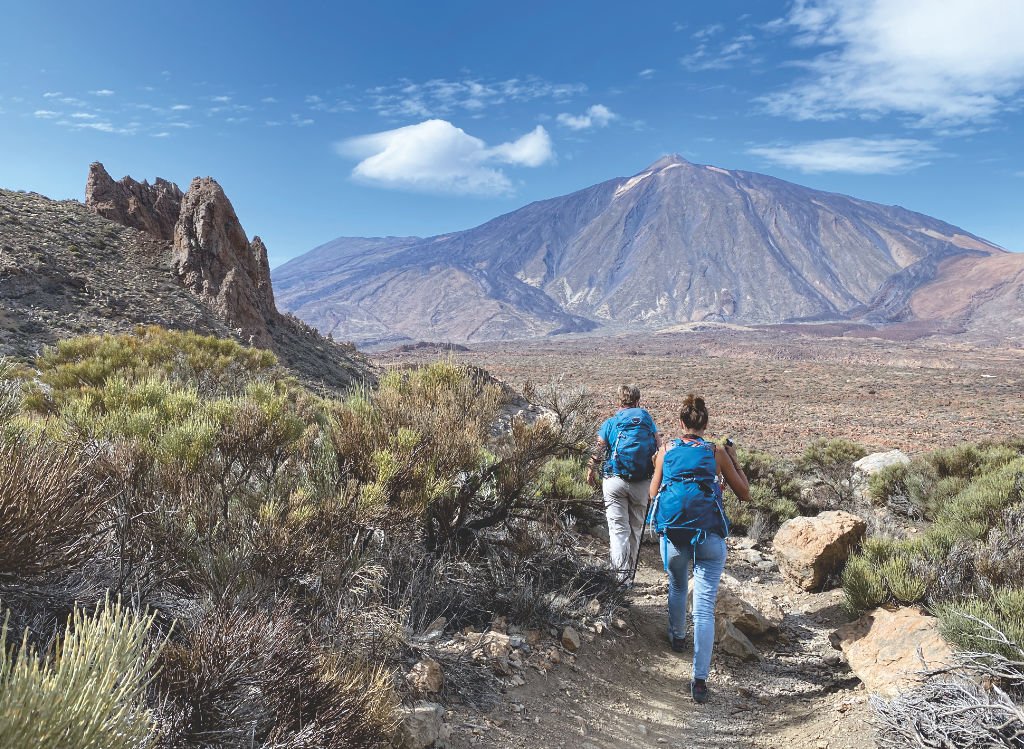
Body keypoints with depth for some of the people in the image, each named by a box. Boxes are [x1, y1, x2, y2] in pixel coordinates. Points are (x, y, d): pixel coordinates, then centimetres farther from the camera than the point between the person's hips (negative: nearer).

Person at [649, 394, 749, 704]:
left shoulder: (667, 449, 7)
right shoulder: (717, 452, 4)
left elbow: (653, 494, 15)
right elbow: (744, 493, 13)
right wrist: (733, 458, 22)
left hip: (672, 533, 2)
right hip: (709, 535, -2)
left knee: (677, 586, 30)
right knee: (704, 606, -2)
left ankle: (677, 637, 49)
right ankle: (700, 679, -8)